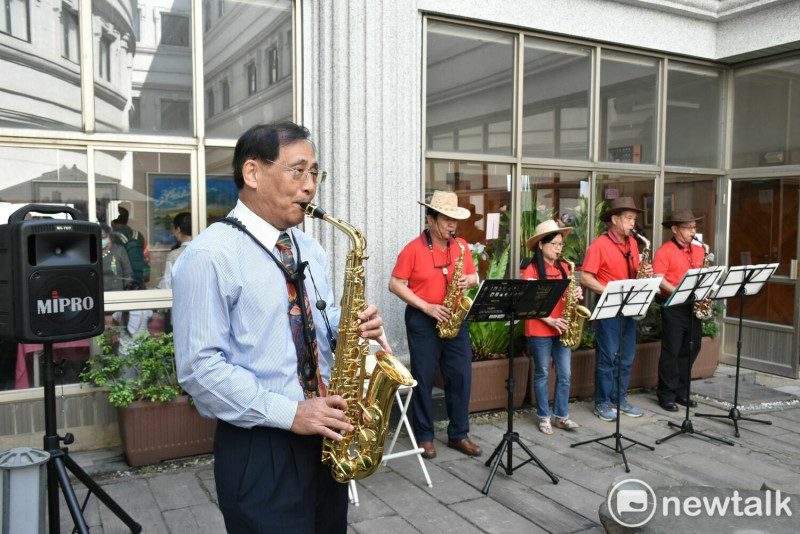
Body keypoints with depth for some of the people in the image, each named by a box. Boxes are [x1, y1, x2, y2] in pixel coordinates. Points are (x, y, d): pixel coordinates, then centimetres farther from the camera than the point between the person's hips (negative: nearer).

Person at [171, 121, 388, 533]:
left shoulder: (310, 249, 10)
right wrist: (288, 412, -22)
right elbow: (200, 367, -18)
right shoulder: (209, 256, -15)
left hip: (324, 439, 7)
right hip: (259, 451, -7)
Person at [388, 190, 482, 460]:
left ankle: (458, 434, 19)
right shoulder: (413, 249, -9)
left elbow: (474, 276, 14)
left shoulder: (461, 246, 5)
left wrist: (468, 281, -11)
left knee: (461, 376, 5)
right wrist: (426, 307, -16)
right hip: (422, 321, -4)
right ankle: (424, 436, 17)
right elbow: (395, 284, -9)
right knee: (424, 379, 4)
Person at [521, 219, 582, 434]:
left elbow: (566, 295, 15)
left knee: (564, 374, 7)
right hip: (539, 330, -5)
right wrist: (550, 321, -20)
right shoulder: (531, 270, -8)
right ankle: (544, 417, 17)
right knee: (542, 374, 5)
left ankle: (562, 416, 19)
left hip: (562, 329, 5)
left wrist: (577, 294, -8)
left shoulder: (563, 268, 9)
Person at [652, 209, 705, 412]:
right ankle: (666, 395, 8)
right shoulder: (665, 251, -8)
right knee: (671, 351, -2)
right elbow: (659, 279, -14)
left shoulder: (699, 250, 13)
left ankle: (681, 392, 24)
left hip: (693, 306, 7)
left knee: (691, 349, 12)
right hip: (673, 306, -7)